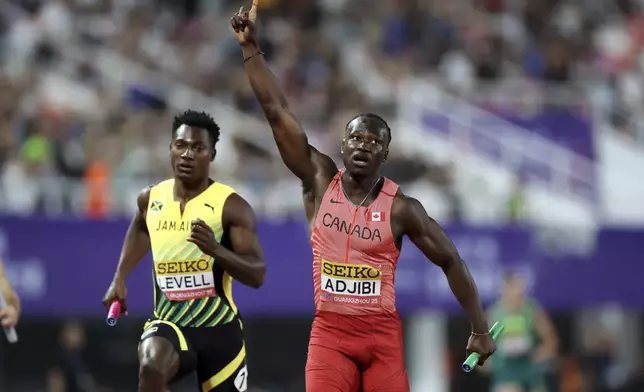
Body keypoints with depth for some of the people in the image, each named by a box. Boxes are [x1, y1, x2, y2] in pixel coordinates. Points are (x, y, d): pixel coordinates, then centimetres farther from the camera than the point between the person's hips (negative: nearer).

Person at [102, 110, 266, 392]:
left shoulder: (231, 207, -11)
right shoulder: (151, 200, 4)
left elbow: (257, 275, -17)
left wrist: (215, 249, -32)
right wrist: (120, 278, 22)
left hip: (219, 327, -2)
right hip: (169, 323, 2)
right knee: (151, 368, -33)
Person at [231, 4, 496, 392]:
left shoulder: (402, 208, -3)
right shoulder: (321, 180, 1)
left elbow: (451, 261, 4)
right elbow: (278, 112, -3)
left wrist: (481, 329, 2)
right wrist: (251, 47, -8)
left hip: (383, 334, 0)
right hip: (330, 332, 1)